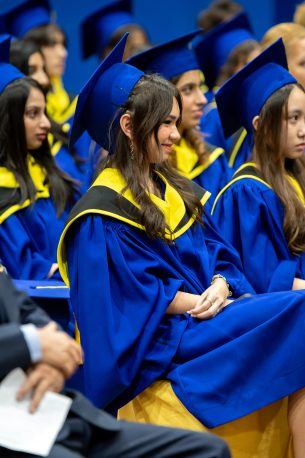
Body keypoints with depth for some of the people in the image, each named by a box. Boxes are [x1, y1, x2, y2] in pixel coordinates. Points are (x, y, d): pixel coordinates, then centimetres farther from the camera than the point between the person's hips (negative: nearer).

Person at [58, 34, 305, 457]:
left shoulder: (175, 189, 20)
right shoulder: (103, 211, -5)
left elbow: (216, 251, 14)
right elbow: (135, 294, -12)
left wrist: (221, 285, -7)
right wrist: (200, 303, -17)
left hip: (213, 310, 7)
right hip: (166, 339, -7)